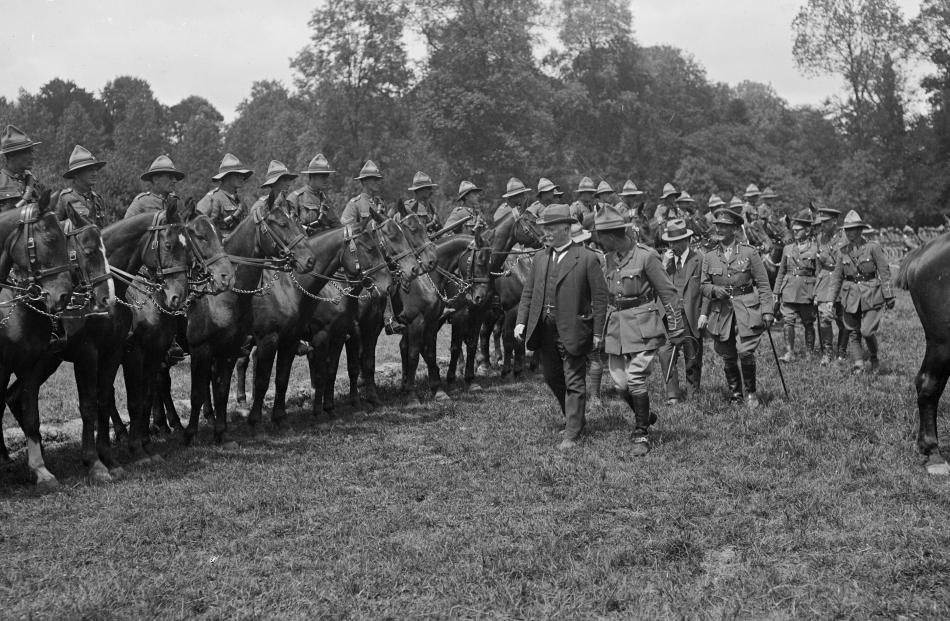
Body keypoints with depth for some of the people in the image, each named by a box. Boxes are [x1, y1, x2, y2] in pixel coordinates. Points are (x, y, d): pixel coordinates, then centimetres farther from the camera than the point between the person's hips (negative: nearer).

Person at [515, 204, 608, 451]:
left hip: (572, 330, -6)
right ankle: (574, 418, 38)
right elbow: (528, 292, 13)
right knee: (551, 378, 17)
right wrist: (521, 321, 2)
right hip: (545, 328, 6)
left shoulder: (587, 258, -8)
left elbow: (600, 297, -8)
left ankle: (571, 435, 5)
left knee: (573, 382, -1)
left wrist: (597, 333, -11)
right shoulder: (540, 257, 9)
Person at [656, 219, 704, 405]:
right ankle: (673, 394, -7)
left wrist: (704, 314, -5)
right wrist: (664, 265, -11)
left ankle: (693, 394, 24)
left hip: (692, 317, -2)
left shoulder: (699, 259, -2)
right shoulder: (666, 258, 7)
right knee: (665, 353, -13)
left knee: (692, 358, 8)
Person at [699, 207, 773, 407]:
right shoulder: (709, 257, 6)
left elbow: (763, 284, 2)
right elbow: (703, 285, 13)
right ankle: (735, 395, 23)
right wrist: (714, 290, -9)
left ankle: (751, 392, 6)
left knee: (745, 352, -15)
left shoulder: (749, 253, -1)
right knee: (727, 357, 6)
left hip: (747, 310, -3)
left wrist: (767, 311, -5)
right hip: (721, 312, 3)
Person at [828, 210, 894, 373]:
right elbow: (837, 277, 13)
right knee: (853, 333, 2)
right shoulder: (843, 251, 6)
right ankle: (858, 366, 9)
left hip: (871, 294, -4)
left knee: (867, 331, -10)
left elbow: (885, 272, -3)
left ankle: (874, 358, 17)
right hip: (851, 296, 4)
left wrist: (889, 296, -5)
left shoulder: (873, 247, -5)